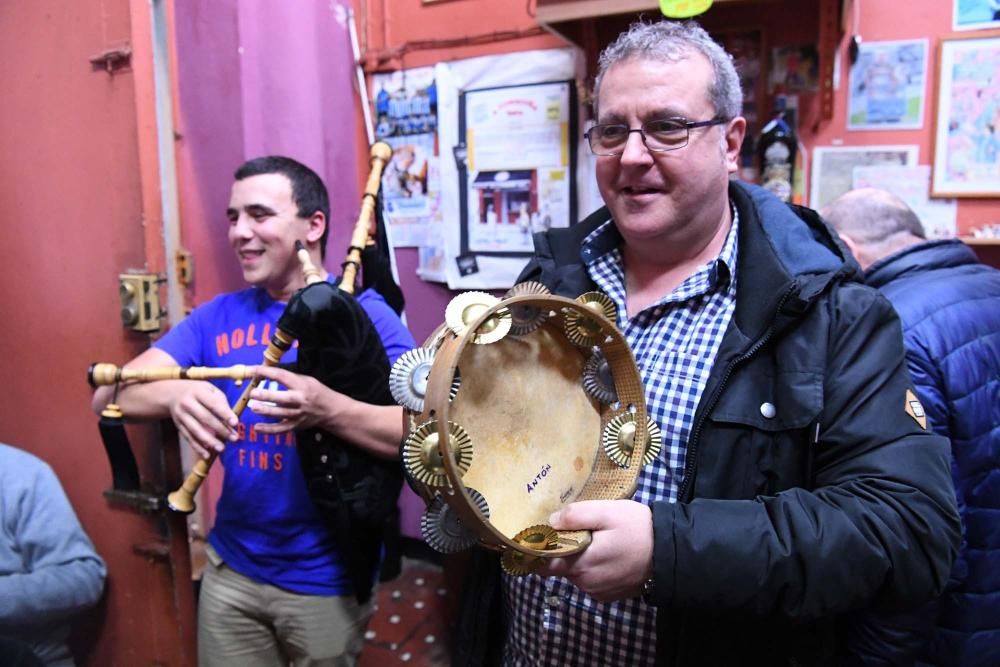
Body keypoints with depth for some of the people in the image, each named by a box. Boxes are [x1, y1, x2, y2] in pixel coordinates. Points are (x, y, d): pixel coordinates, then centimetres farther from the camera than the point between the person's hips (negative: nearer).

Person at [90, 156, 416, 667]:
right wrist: (176, 395, -27)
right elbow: (109, 395, -6)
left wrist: (328, 409, -38)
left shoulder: (364, 314, -13)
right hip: (230, 569, 4)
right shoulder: (217, 316, 1)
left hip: (328, 580, -4)